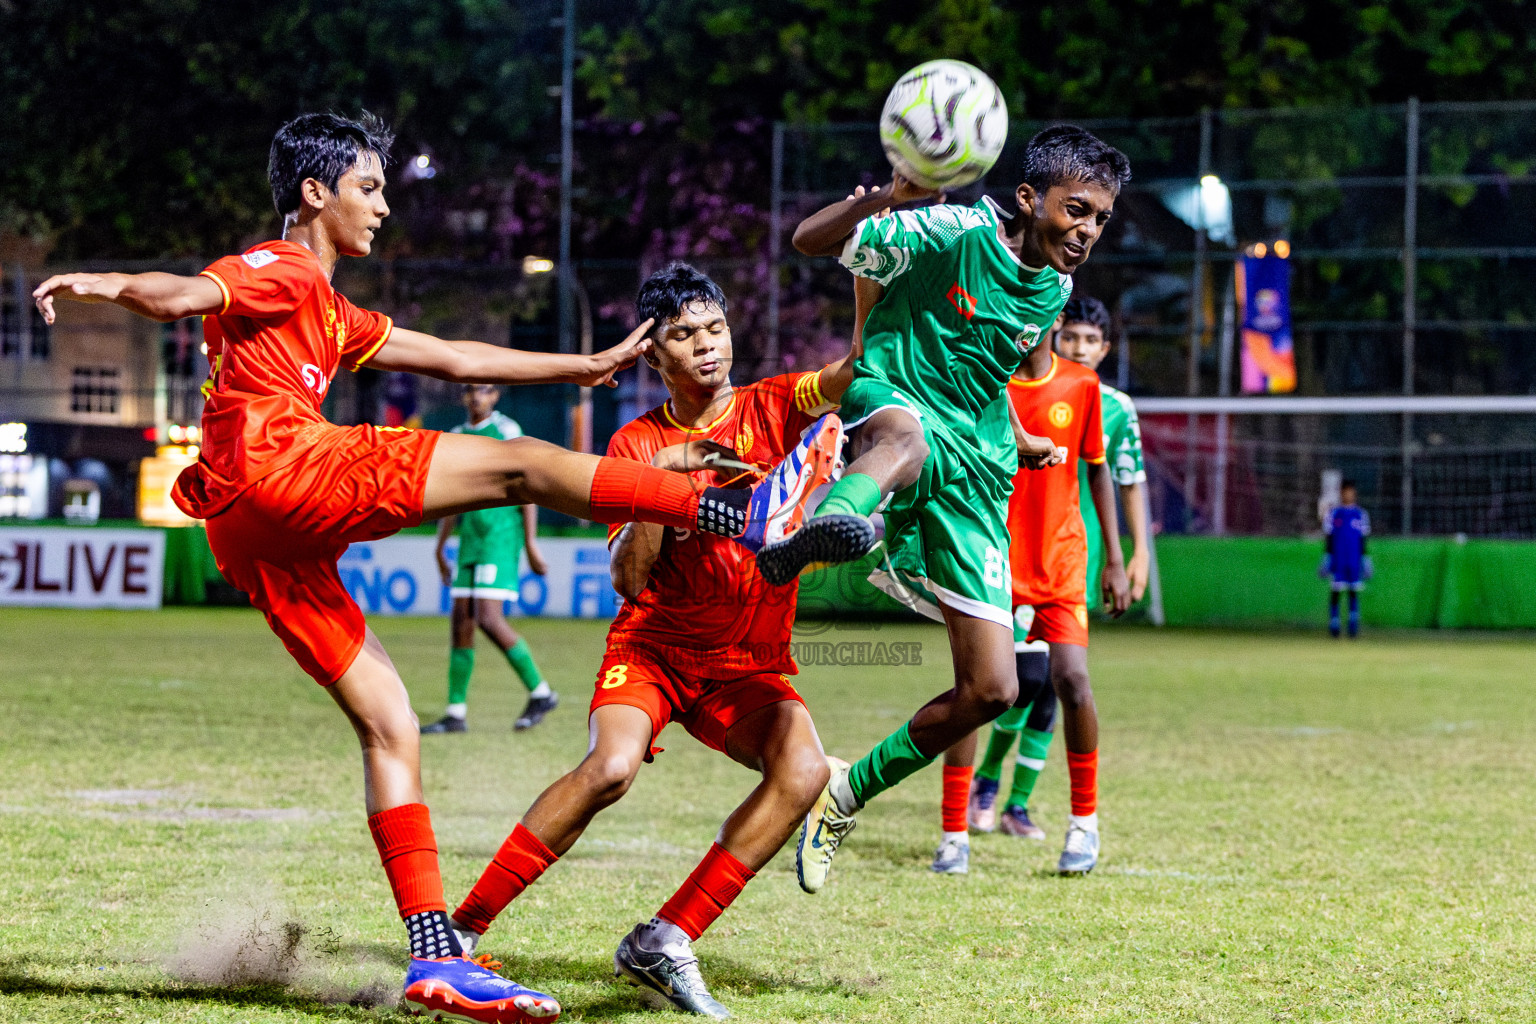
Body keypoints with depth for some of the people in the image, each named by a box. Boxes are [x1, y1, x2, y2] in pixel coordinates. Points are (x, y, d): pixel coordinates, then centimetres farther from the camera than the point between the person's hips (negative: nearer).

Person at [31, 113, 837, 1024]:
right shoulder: (281, 272, 5)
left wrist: (585, 366, 38)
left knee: (389, 725, 5)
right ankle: (746, 510, -17)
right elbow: (187, 296, -15)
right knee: (517, 464, -11)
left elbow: (454, 359, 37)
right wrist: (112, 287, -37)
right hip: (277, 468, -10)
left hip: (260, 539, 10)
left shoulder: (329, 315, 34)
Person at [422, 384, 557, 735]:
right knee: (461, 621, 2)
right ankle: (456, 714, 6)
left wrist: (530, 542, -12)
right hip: (470, 536, 7)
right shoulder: (456, 437, 15)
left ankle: (540, 692, -5)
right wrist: (440, 548, 22)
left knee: (488, 618, -17)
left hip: (502, 533, -7)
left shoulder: (507, 430, -5)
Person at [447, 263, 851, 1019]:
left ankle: (666, 942, -21)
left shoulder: (772, 409, 1)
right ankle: (458, 929, -19)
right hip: (653, 644, -2)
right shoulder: (637, 444, -1)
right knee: (610, 766, -29)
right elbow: (629, 581, -9)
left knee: (803, 771, -26)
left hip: (750, 664, 2)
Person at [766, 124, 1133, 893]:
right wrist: (886, 198, -26)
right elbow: (809, 240, -9)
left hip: (971, 477, 7)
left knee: (992, 690, -1)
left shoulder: (1053, 293, 13)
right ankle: (828, 522, -84)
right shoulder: (951, 234, -6)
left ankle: (848, 794, 21)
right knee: (906, 429, -48)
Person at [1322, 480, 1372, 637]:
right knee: (1335, 590, -4)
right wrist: (1325, 560, -1)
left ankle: (1354, 624, 0)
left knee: (1354, 591, -1)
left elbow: (1363, 540, 10)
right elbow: (1328, 539, 5)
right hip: (1337, 560, -1)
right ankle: (1333, 623, 1)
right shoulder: (1333, 514, 5)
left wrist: (1366, 562, 5)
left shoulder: (1361, 514, 9)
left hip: (1355, 560, 1)